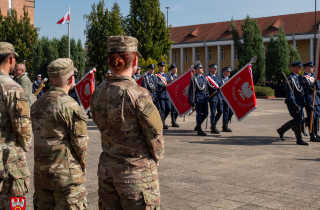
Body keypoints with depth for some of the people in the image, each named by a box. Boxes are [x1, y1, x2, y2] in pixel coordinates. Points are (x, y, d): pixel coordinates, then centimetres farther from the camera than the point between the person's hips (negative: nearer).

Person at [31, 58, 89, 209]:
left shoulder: (37, 104, 8)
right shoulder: (69, 105, -15)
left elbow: (38, 136, 11)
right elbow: (80, 141, -13)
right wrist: (83, 165, 4)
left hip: (40, 172, 7)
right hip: (66, 174, -7)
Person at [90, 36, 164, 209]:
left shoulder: (98, 93, 0)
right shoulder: (139, 95, -19)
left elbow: (104, 128, 8)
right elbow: (155, 135, -12)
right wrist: (155, 159, 6)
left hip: (106, 169, 6)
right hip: (137, 172, -6)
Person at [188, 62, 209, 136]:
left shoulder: (204, 77, 15)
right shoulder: (194, 78, -6)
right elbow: (191, 90, -9)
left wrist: (207, 96, 16)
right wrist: (191, 100, -13)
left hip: (204, 99, 7)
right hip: (198, 99, -7)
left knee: (205, 113, 9)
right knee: (199, 114, -2)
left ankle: (198, 126, 27)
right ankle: (199, 130, 6)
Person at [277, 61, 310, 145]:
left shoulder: (299, 77, 16)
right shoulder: (291, 78, -13)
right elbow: (290, 93, -20)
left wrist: (306, 103, 18)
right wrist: (294, 105, -27)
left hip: (300, 103, 9)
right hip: (293, 103, -9)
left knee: (298, 119, 13)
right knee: (298, 119, -7)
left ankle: (281, 130, 27)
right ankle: (299, 140, 2)